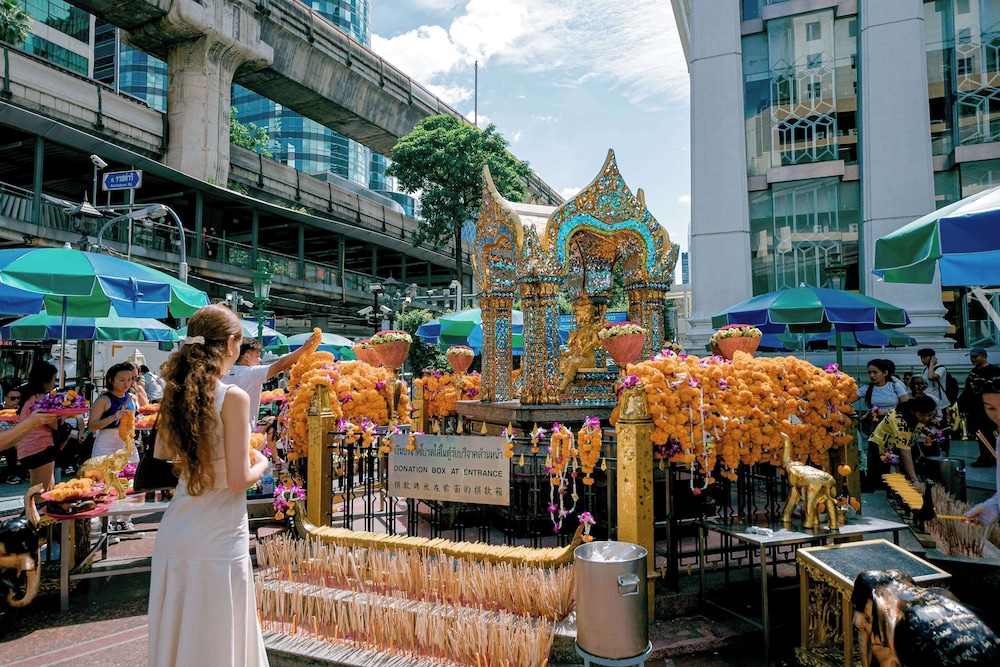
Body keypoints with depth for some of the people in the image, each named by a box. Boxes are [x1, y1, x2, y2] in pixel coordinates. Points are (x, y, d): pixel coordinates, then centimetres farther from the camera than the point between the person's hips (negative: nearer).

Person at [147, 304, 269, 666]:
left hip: (173, 537, 6)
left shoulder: (174, 394, 4)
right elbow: (238, 480, -17)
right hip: (218, 541, -6)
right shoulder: (233, 397, -15)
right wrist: (261, 463, 2)